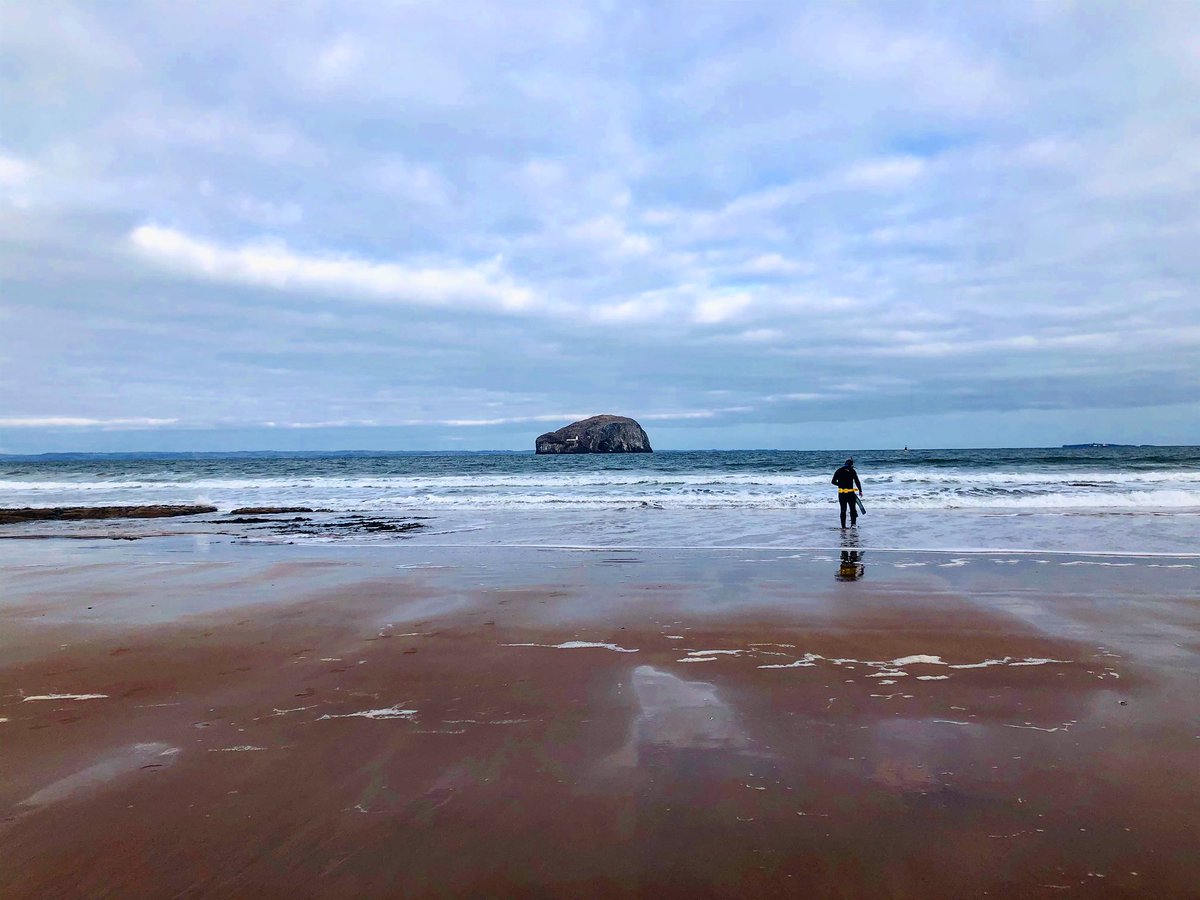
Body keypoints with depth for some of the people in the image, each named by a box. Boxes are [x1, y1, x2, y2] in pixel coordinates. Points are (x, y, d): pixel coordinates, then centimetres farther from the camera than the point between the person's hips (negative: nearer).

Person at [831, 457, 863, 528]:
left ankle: (843, 526, 6)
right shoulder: (852, 471, -3)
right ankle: (853, 523, -3)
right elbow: (857, 482, -6)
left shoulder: (839, 471, 4)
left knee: (843, 510, 9)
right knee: (853, 509, 10)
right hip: (850, 493, -2)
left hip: (841, 494, 2)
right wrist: (860, 490, 4)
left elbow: (833, 481, 6)